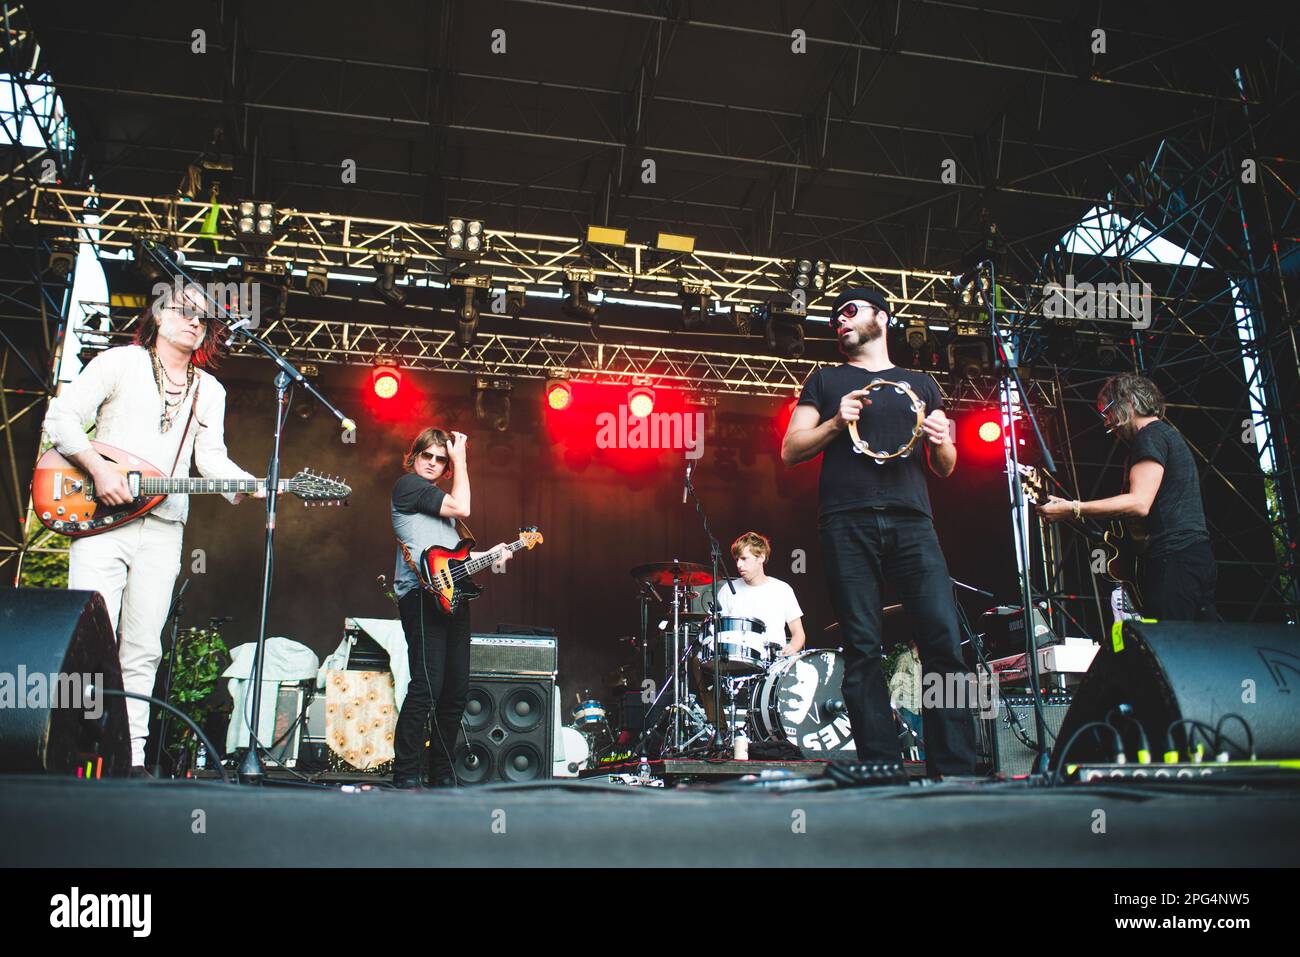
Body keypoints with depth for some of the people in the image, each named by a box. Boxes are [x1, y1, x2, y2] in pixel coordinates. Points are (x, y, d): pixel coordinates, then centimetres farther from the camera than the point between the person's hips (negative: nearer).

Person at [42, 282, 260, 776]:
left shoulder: (210, 391, 17)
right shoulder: (120, 362, 6)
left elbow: (212, 460, 8)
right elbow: (60, 417, -1)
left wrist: (248, 486, -12)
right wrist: (97, 467, -16)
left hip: (163, 530, 4)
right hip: (100, 517, -3)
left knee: (142, 651, 3)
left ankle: (132, 756, 7)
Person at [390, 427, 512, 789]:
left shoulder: (438, 497, 26)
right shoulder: (408, 484, 0)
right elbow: (462, 508, -9)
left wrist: (488, 554, 18)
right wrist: (461, 459, -1)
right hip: (423, 595, -9)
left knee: (456, 689, 9)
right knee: (427, 686, -15)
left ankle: (442, 775, 17)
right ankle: (405, 778, -9)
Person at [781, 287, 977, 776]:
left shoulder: (920, 383, 25)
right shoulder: (826, 380, 21)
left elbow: (946, 468, 23)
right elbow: (791, 451, 12)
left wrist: (941, 442, 1)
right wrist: (834, 424, -4)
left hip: (911, 521, 1)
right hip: (848, 524, -1)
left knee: (945, 641, -12)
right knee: (863, 649, -7)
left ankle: (954, 772, -9)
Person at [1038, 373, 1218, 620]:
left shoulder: (1150, 437, -7)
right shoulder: (1168, 433, 26)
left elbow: (1139, 503, -21)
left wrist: (1073, 510, -22)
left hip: (1174, 556, -10)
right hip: (1198, 552, 10)